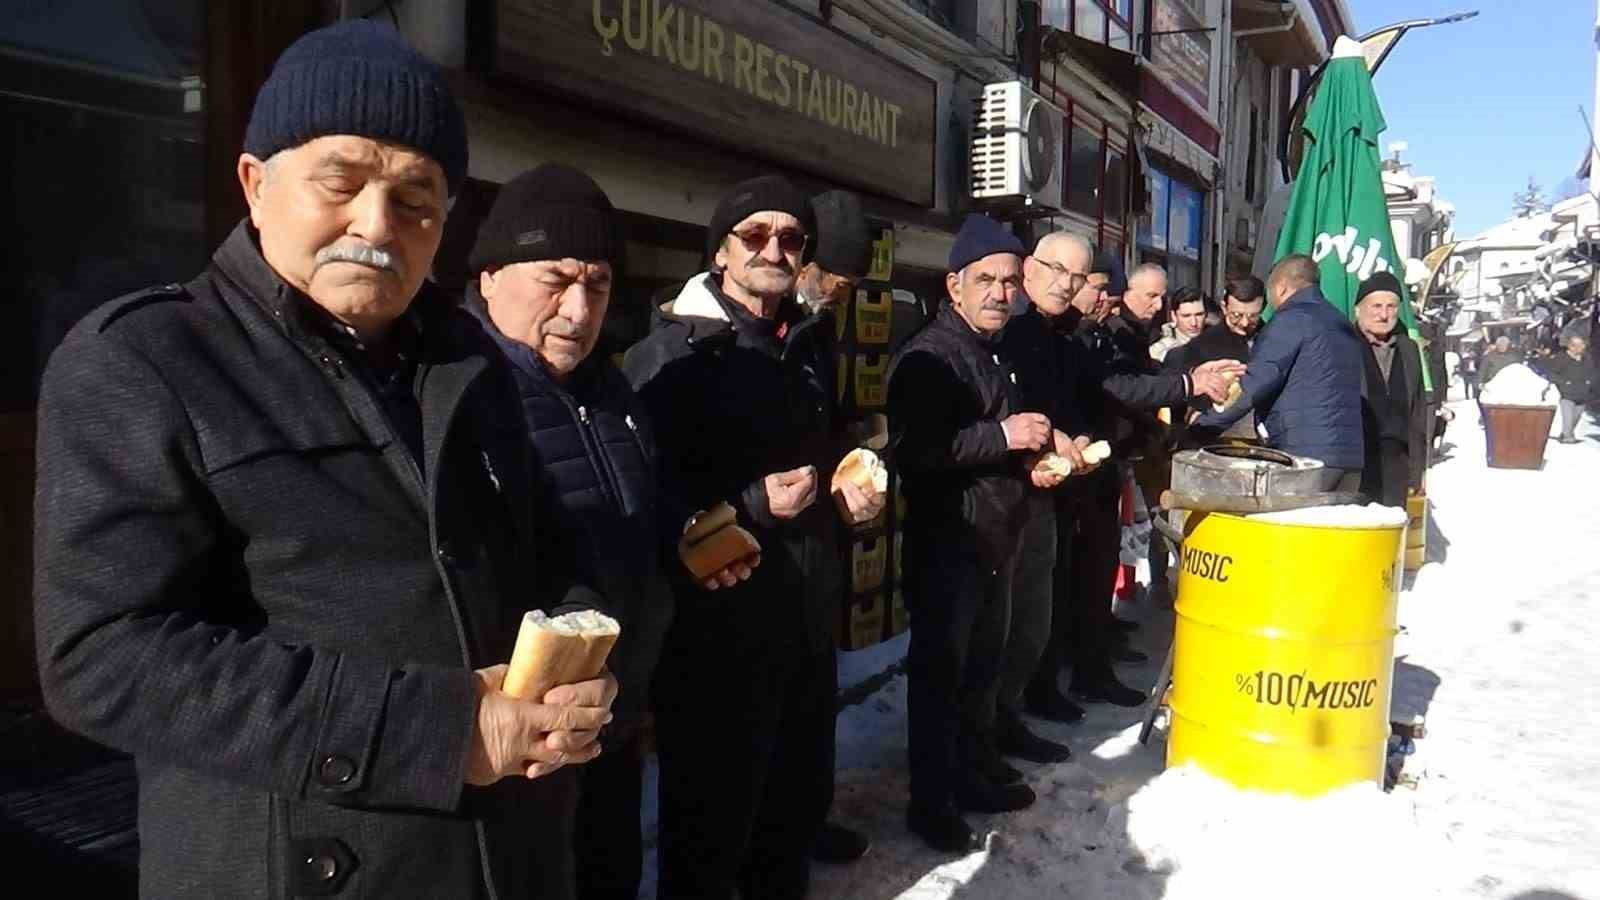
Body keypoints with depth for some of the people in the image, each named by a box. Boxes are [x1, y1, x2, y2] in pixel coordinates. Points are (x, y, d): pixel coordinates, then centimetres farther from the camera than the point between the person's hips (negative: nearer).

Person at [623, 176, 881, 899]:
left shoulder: (803, 350, 13)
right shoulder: (670, 354, -11)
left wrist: (849, 496, 7)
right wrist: (754, 506, -24)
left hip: (807, 617, 8)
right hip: (718, 624, -7)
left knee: (802, 795, 21)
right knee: (713, 817, 5)